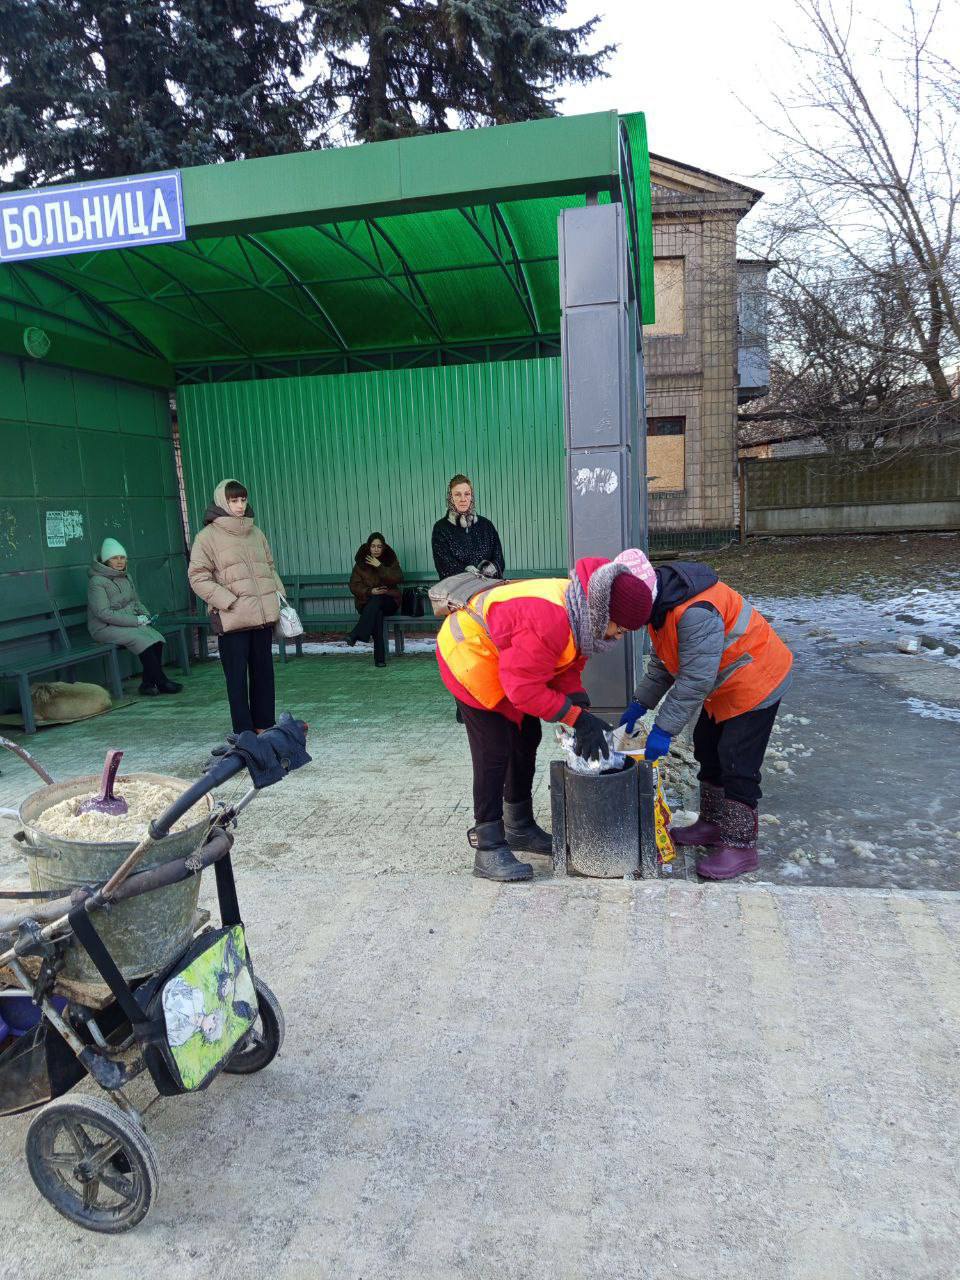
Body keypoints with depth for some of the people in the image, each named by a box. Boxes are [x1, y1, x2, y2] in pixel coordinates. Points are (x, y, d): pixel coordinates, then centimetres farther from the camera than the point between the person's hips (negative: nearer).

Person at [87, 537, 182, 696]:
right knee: (142, 640, -30)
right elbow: (104, 613, -17)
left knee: (156, 638, -22)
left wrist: (145, 614, 1)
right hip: (105, 628, -7)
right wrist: (136, 620, -18)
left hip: (130, 623, 7)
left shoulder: (126, 577, 14)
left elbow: (136, 601, 25)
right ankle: (162, 682, -22)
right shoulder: (96, 582, -11)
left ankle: (148, 683, -16)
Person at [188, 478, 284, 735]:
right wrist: (229, 602, -13)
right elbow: (198, 577, -6)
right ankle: (244, 731, 4)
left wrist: (279, 595, 7)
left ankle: (264, 725, 22)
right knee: (237, 675, -2)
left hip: (263, 616, 6)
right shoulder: (208, 536, -2)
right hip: (232, 619, -5)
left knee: (263, 671, 11)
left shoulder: (255, 533, 15)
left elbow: (270, 568, 23)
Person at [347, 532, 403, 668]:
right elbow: (354, 585, 3)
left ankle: (356, 635, -41)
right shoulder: (361, 562, 8)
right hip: (367, 601, 0)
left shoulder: (391, 560, 7)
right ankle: (379, 657, -41)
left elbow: (398, 579, -9)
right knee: (377, 613, -34)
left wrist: (379, 566, -15)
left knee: (376, 601, -36)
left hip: (389, 601, 0)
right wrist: (370, 591, -15)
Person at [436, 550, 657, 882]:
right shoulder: (548, 621, -38)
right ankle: (488, 850, -3)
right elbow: (525, 689, -33)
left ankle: (520, 828, 29)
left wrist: (581, 707, -16)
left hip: (504, 661, 10)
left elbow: (567, 668, 0)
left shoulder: (582, 615, -8)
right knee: (494, 752, -12)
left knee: (526, 740, 14)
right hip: (470, 657, -10)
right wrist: (578, 717, -29)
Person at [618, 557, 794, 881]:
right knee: (707, 749, 17)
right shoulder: (661, 603, -2)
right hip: (725, 683, 10)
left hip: (755, 682, -10)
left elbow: (696, 680, -33)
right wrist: (640, 703, 4)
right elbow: (661, 662, 10)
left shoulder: (695, 612, -35)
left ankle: (740, 846, 3)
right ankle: (712, 824, 30)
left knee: (737, 763, -8)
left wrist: (664, 729, -28)